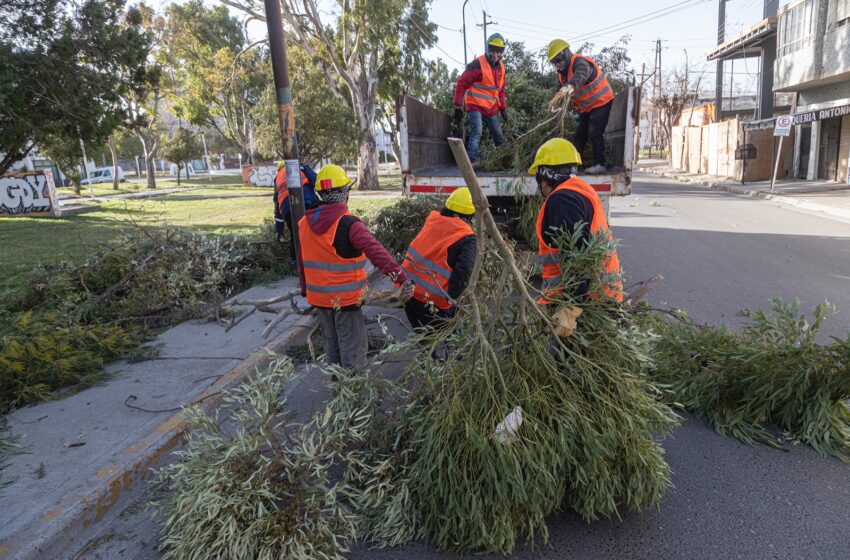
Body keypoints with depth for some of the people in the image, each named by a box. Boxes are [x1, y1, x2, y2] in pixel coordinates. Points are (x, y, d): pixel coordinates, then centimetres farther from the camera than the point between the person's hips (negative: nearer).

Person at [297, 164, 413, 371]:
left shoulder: (305, 222, 3)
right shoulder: (348, 223, -19)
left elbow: (302, 261, 12)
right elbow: (376, 252, -31)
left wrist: (305, 289, 24)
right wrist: (402, 278, -37)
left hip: (319, 297, 7)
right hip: (345, 299, -7)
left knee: (332, 345, 21)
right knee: (353, 348, 6)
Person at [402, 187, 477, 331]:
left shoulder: (433, 219, 5)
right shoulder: (467, 239, -12)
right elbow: (463, 274, -22)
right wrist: (449, 297, -11)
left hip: (407, 290, 7)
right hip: (431, 302, -6)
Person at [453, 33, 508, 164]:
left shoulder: (501, 67, 10)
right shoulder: (477, 64, -14)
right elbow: (461, 84, -13)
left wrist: (503, 109, 20)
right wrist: (457, 107, -14)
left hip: (492, 108, 7)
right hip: (475, 105, -6)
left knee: (499, 136, 11)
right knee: (477, 131, -26)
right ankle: (471, 159, -28)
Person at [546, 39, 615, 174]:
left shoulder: (580, 62, -24)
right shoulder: (562, 73, 6)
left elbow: (580, 75, -46)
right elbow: (563, 90, 5)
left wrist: (568, 88, -66)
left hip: (601, 102, -9)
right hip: (586, 107, 9)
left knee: (595, 133, -14)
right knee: (579, 134, 9)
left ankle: (601, 164, -8)